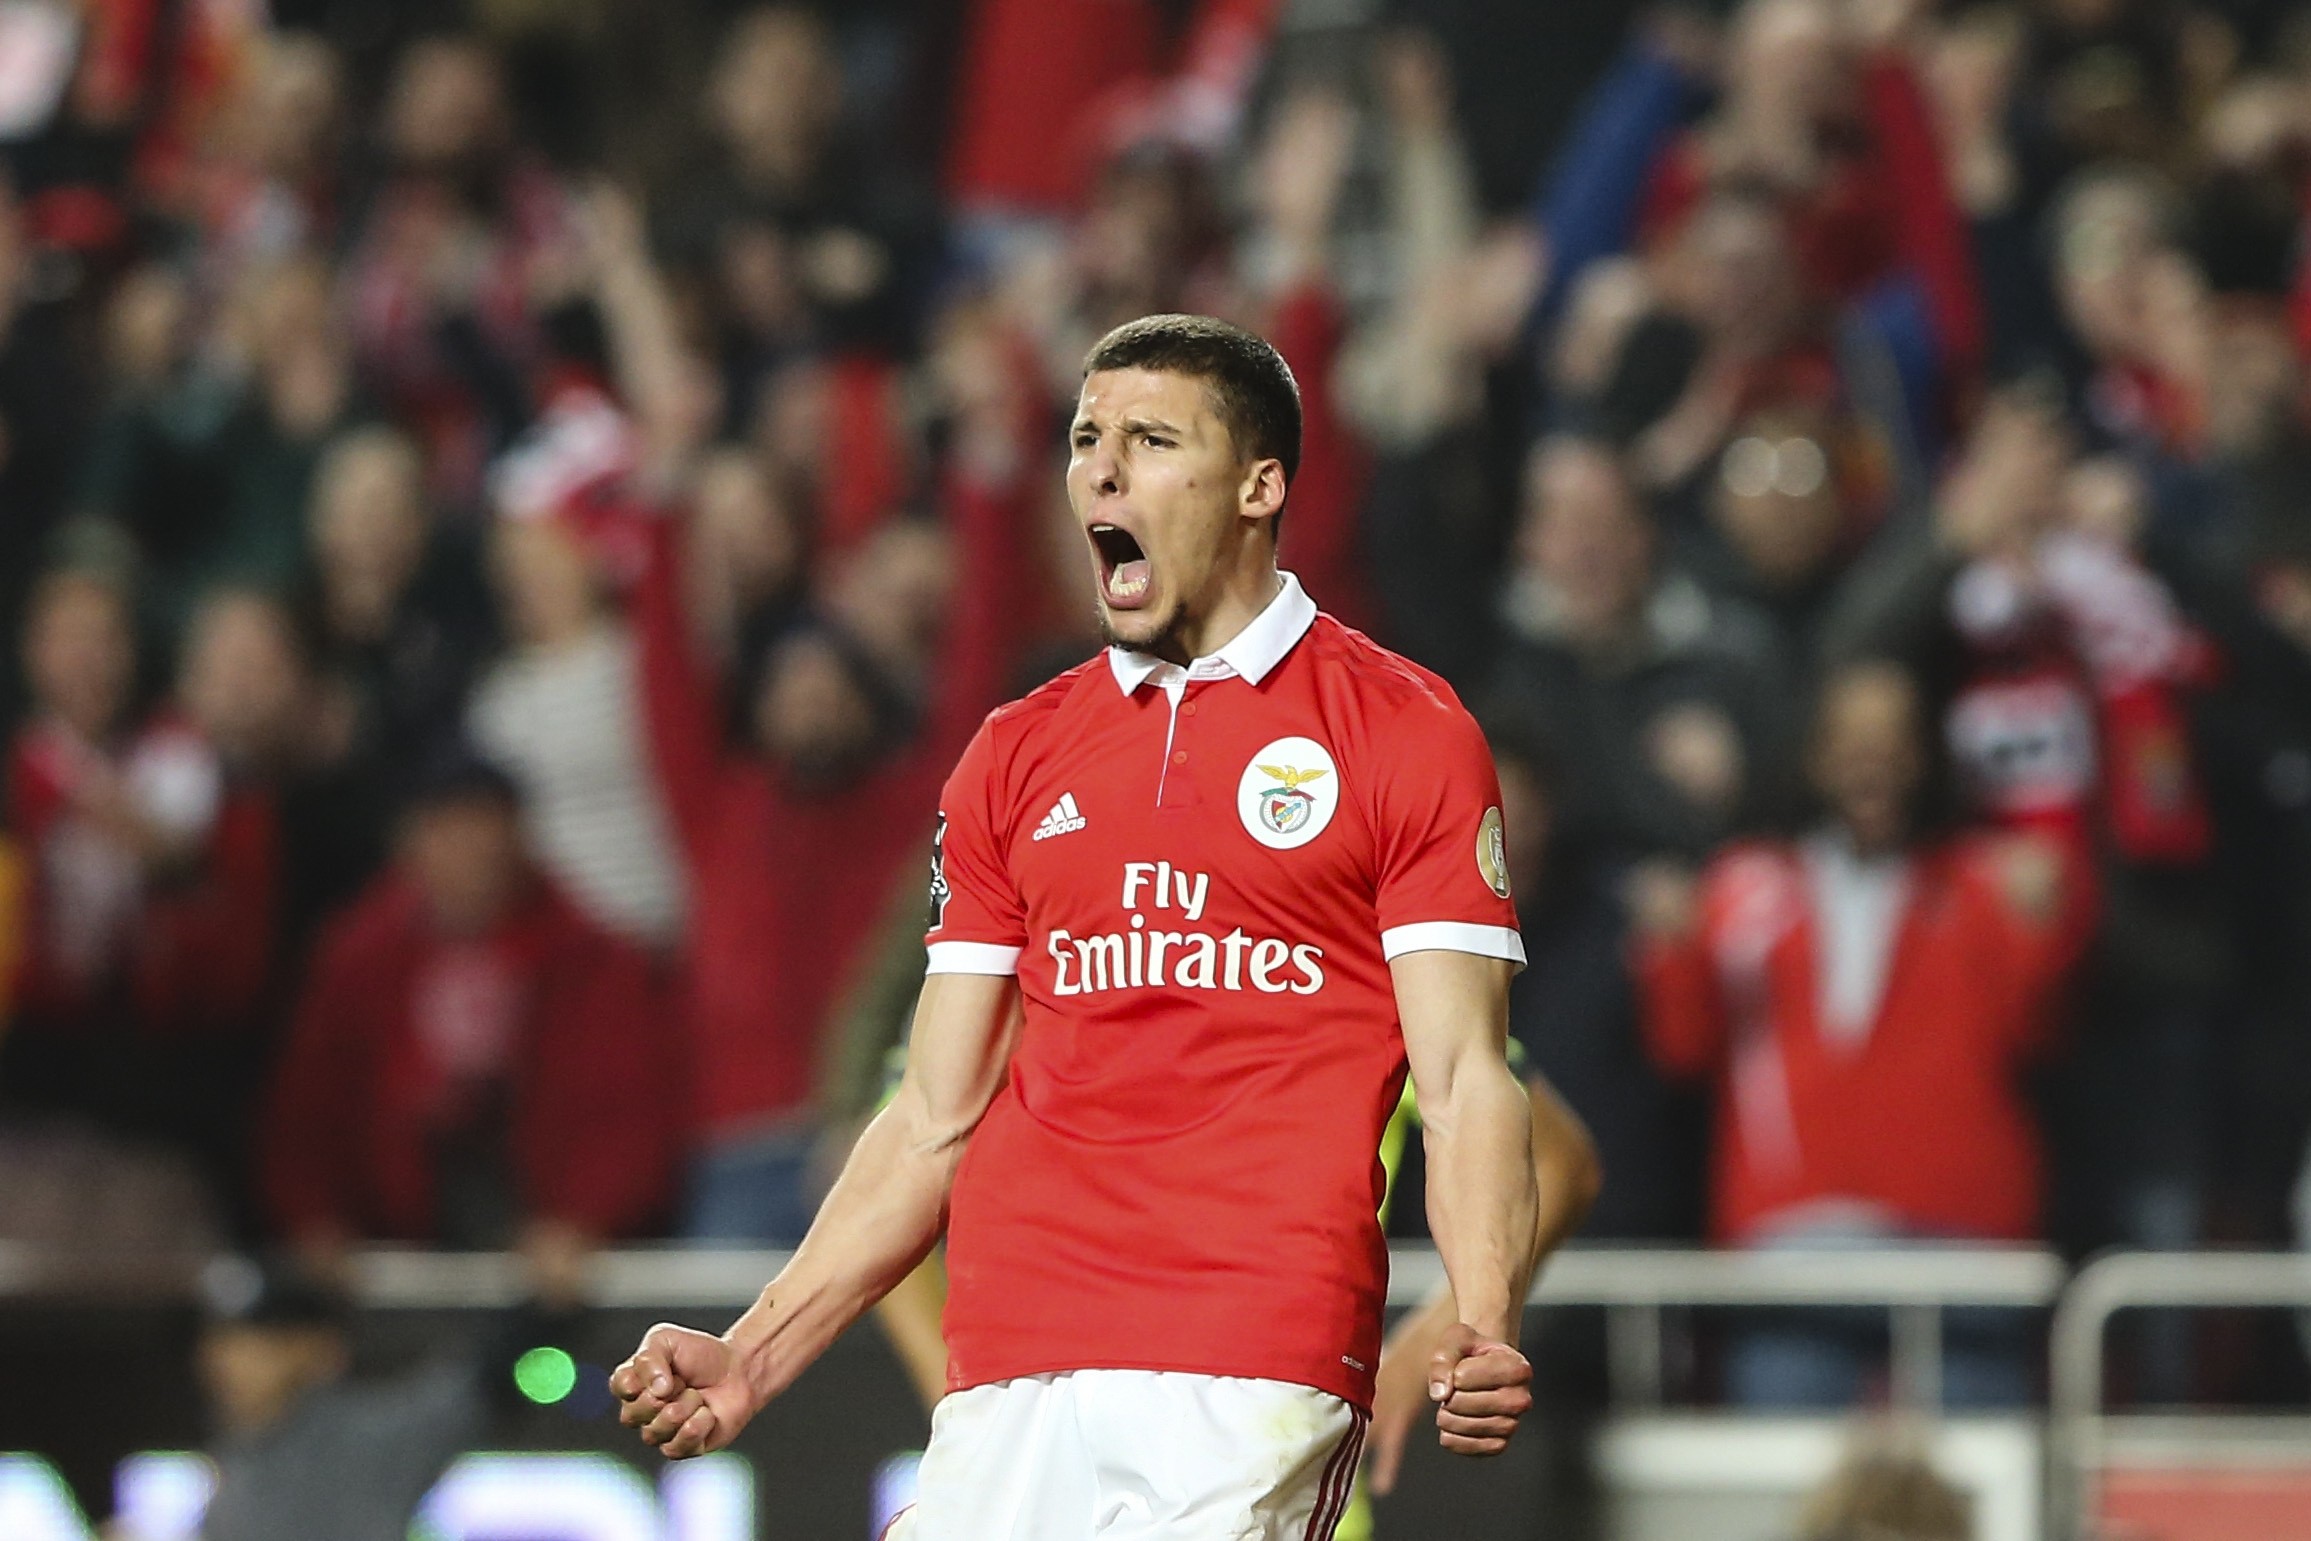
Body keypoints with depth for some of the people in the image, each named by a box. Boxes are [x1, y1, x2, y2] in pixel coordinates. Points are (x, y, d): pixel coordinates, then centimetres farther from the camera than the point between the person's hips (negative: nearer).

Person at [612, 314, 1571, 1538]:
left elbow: (1464, 1078, -1)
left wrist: (1484, 1333, -19)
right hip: (1008, 1376, 4)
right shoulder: (1015, 757, 19)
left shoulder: (1408, 735, 6)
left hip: (1257, 1377, -4)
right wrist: (752, 1358, 9)